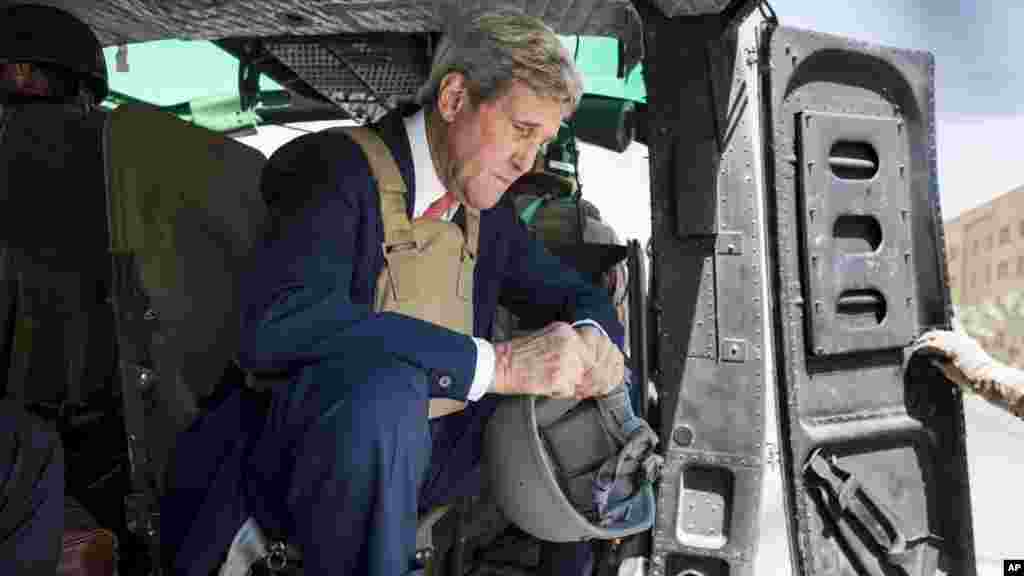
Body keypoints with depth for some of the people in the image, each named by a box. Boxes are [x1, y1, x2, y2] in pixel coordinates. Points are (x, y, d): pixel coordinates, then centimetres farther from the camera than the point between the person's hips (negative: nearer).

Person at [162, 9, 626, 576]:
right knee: (386, 386, -36)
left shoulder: (486, 208, 7)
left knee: (609, 392, 1)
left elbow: (577, 294, 19)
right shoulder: (340, 169, -14)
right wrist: (493, 364, -31)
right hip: (325, 455, -6)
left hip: (435, 452, 7)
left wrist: (593, 339, -8)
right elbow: (273, 324, -31)